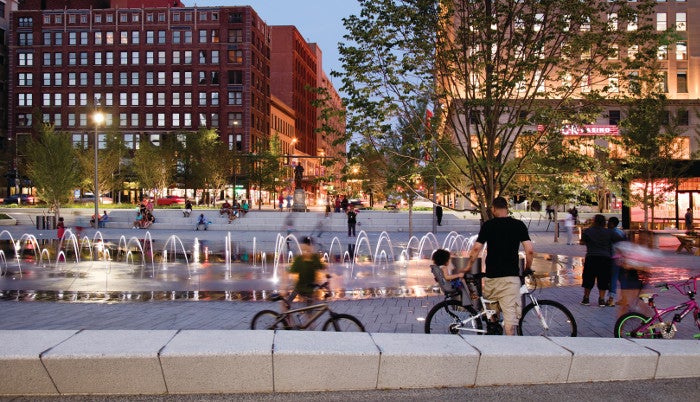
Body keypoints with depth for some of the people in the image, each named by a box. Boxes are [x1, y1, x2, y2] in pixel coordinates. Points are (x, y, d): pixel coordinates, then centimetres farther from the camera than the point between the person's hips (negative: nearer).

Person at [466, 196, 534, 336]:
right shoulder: (519, 225, 3)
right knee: (510, 314, -2)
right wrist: (528, 268, 13)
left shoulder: (488, 225, 2)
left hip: (491, 275, 1)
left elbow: (476, 248, -6)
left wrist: (467, 267, 6)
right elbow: (530, 250, -3)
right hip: (511, 275, -1)